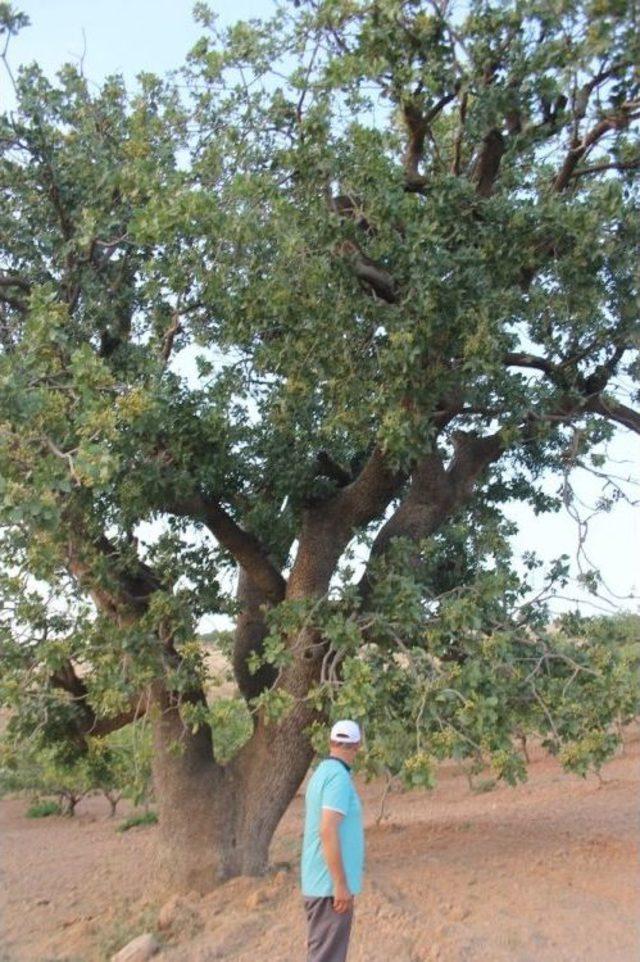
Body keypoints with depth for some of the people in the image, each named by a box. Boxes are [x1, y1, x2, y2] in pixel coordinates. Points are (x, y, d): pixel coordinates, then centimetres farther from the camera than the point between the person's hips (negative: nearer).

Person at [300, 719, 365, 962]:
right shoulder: (339, 776, -17)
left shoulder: (321, 773, 11)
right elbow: (328, 831, -24)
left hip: (319, 882, 9)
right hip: (331, 885, -9)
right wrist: (341, 884, -21)